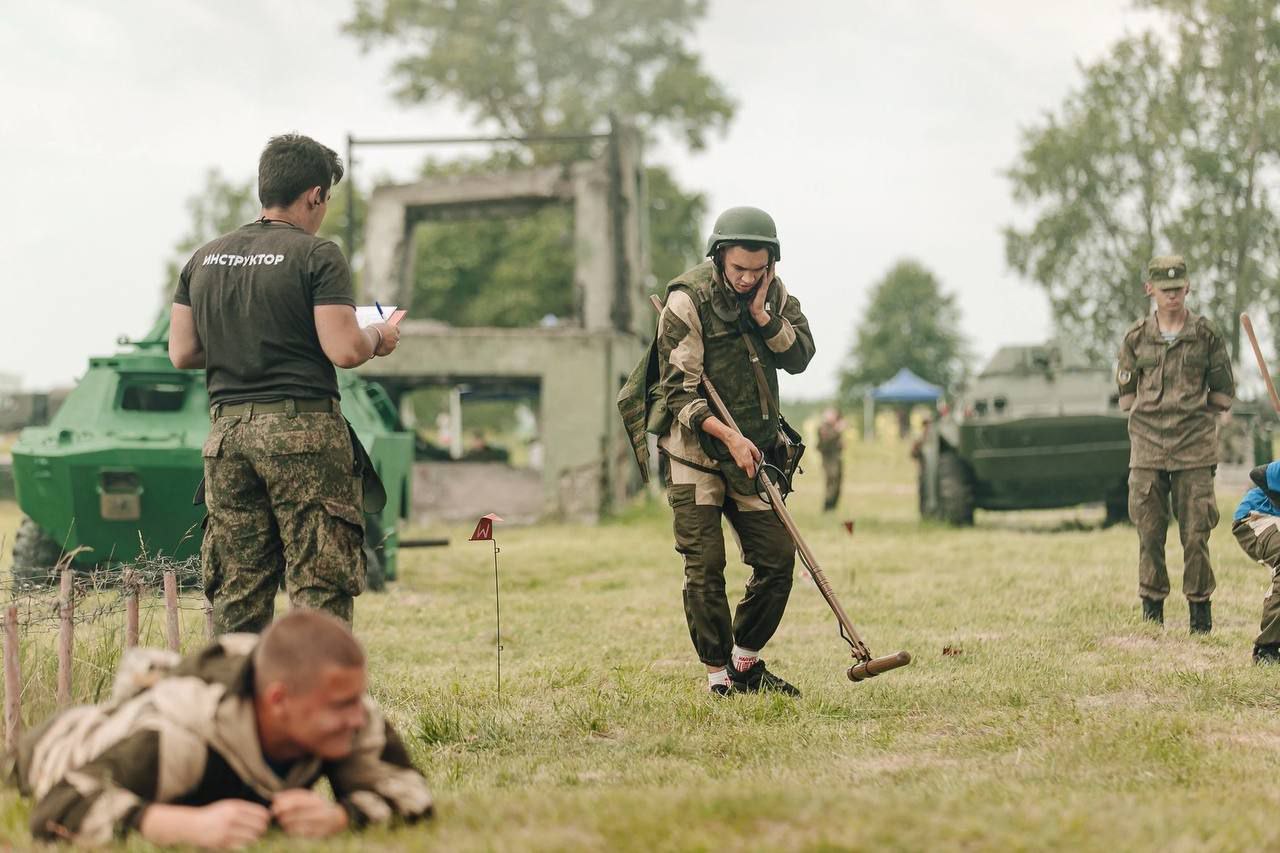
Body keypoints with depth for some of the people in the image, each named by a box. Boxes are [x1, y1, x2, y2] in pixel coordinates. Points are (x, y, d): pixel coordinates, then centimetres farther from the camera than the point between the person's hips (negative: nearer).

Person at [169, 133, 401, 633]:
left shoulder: (204, 260, 11)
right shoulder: (316, 256, -7)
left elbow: (182, 353, 12)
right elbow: (344, 351, -14)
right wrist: (377, 338, 7)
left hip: (227, 431, 6)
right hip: (303, 431, -6)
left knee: (236, 595, 8)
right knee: (318, 590, -3)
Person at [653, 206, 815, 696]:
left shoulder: (773, 293, 5)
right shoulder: (687, 300, -13)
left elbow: (799, 357, -2)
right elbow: (680, 390, -15)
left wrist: (761, 315, -15)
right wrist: (728, 436, -24)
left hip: (750, 452, 5)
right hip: (694, 450, -5)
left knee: (777, 558, 3)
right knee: (705, 565, -7)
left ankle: (745, 662, 18)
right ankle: (718, 676, 1)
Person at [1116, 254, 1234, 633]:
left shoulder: (1205, 335, 3)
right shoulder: (1136, 338, 6)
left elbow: (1223, 390, 10)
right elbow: (1126, 389, 16)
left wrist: (1199, 421, 7)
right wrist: (1146, 420, 9)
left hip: (1194, 447, -1)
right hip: (1146, 446, 1)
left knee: (1196, 531, -3)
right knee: (1148, 531, 1)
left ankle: (1200, 607, 8)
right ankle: (1152, 611, 11)